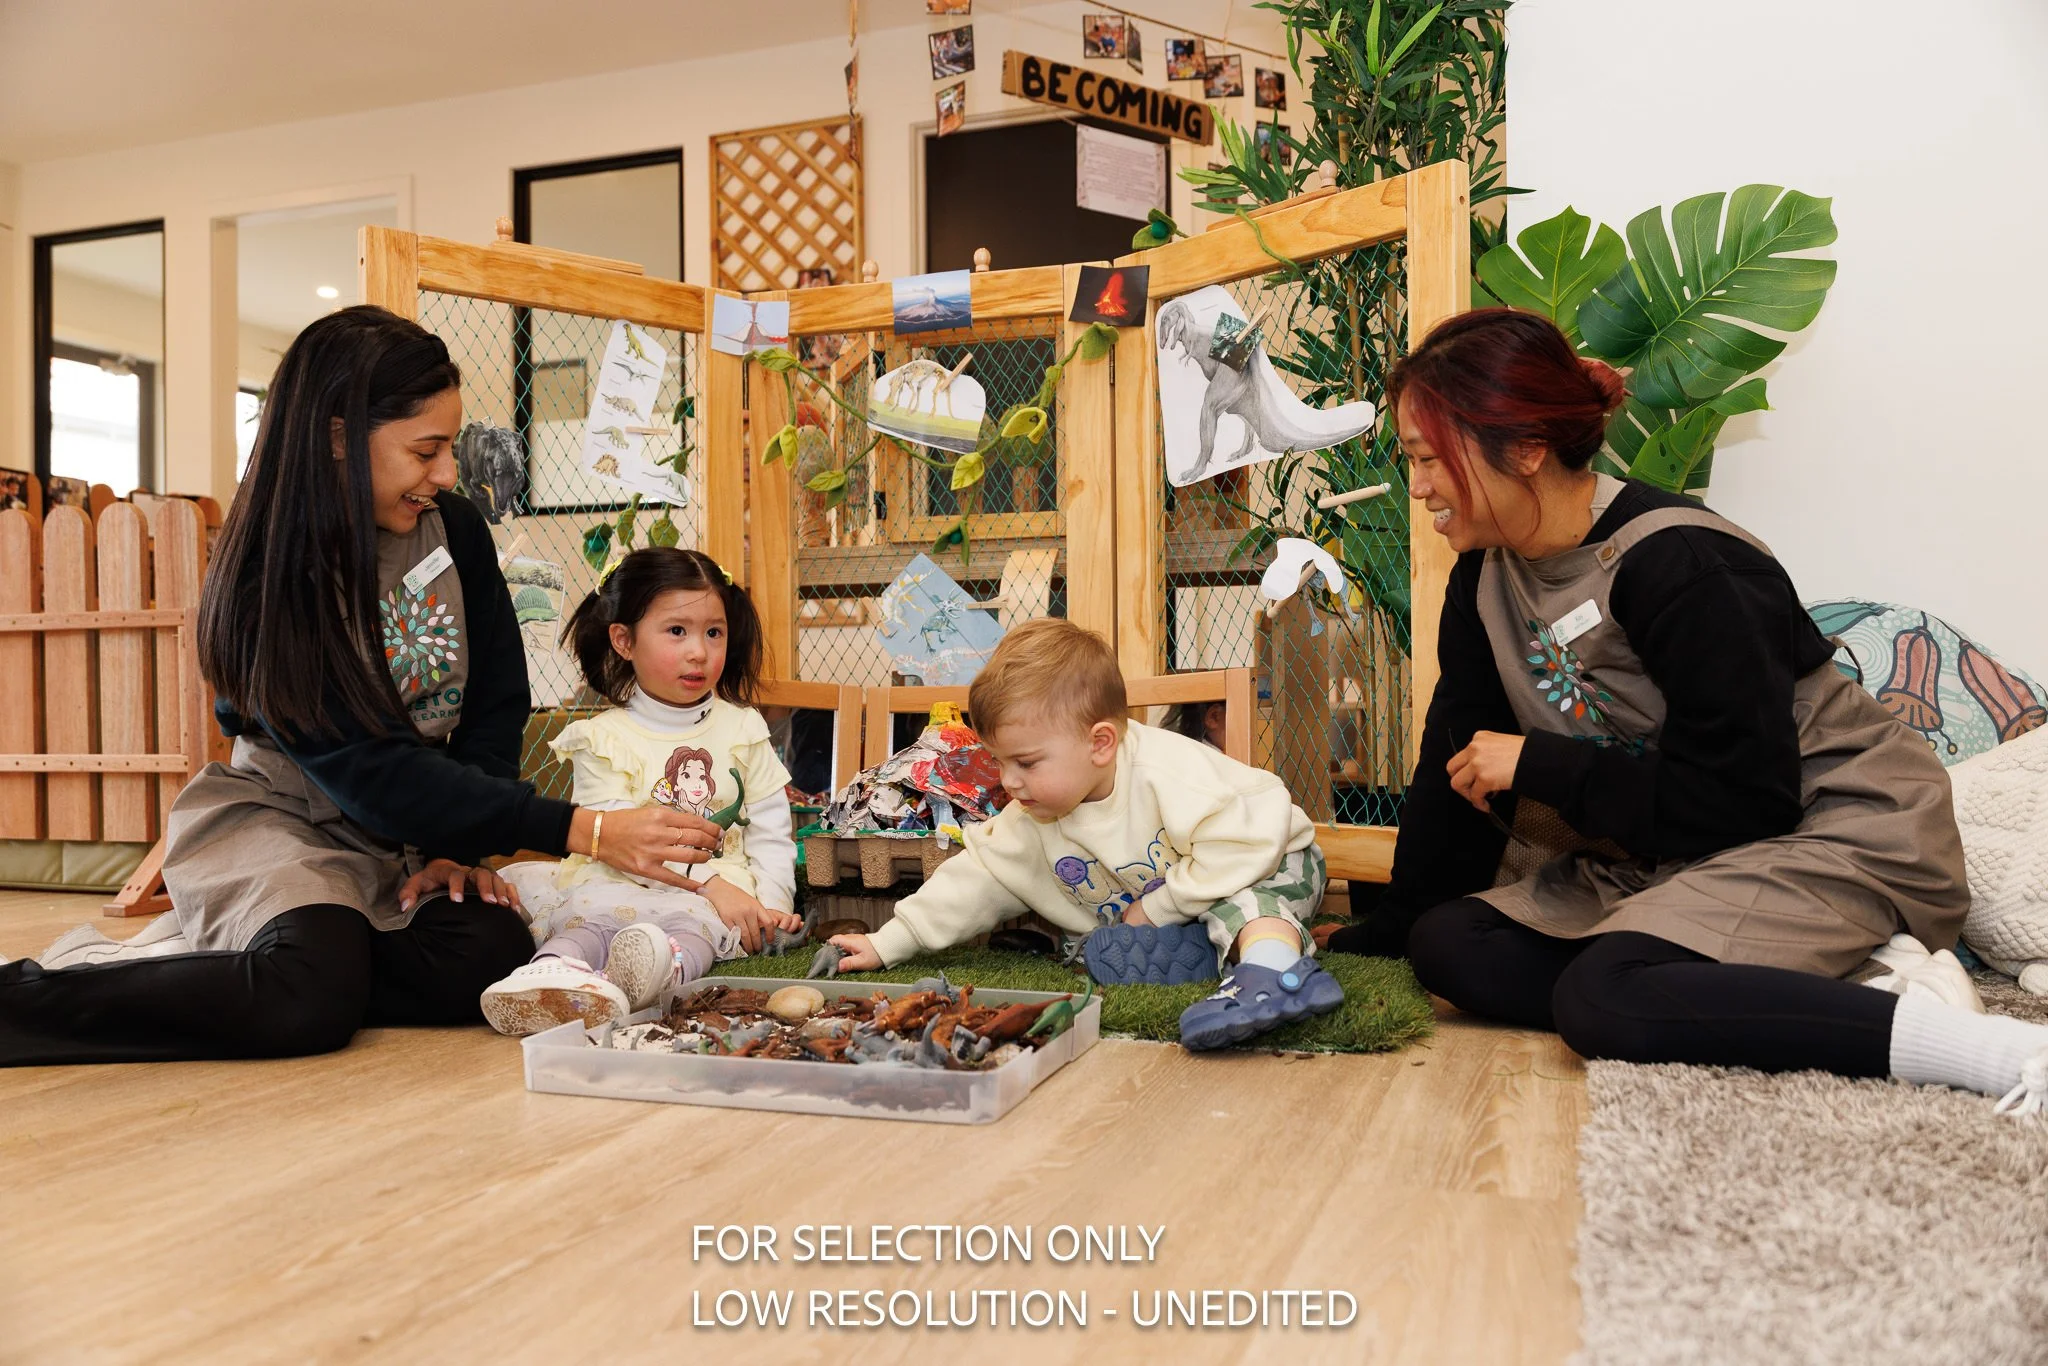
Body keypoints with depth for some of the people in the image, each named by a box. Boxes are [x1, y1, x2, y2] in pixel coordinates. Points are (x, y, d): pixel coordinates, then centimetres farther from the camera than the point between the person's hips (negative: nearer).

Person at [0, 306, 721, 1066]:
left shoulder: (456, 531, -3)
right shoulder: (266, 581, -19)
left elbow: (497, 706, 2)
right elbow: (376, 776, -25)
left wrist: (460, 844, -14)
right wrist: (583, 832, -31)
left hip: (417, 834, 5)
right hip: (281, 822, -5)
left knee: (488, 960, -24)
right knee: (314, 994, -33)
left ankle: (208, 958, -5)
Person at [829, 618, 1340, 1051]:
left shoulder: (1169, 773, -32)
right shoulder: (1029, 822, -8)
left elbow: (1245, 841, -35)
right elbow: (977, 879, -2)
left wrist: (1158, 907, -26)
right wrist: (889, 943, -8)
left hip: (1265, 869, -7)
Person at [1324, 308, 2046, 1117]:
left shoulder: (1677, 568, -23)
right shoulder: (1484, 578, 2)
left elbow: (1747, 800, -23)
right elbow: (1457, 767, 8)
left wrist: (1537, 765, -18)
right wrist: (1385, 933, 8)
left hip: (1843, 834, -9)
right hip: (1672, 857, 9)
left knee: (1604, 997, -32)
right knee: (1446, 944, -8)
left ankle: (1983, 1047, -24)